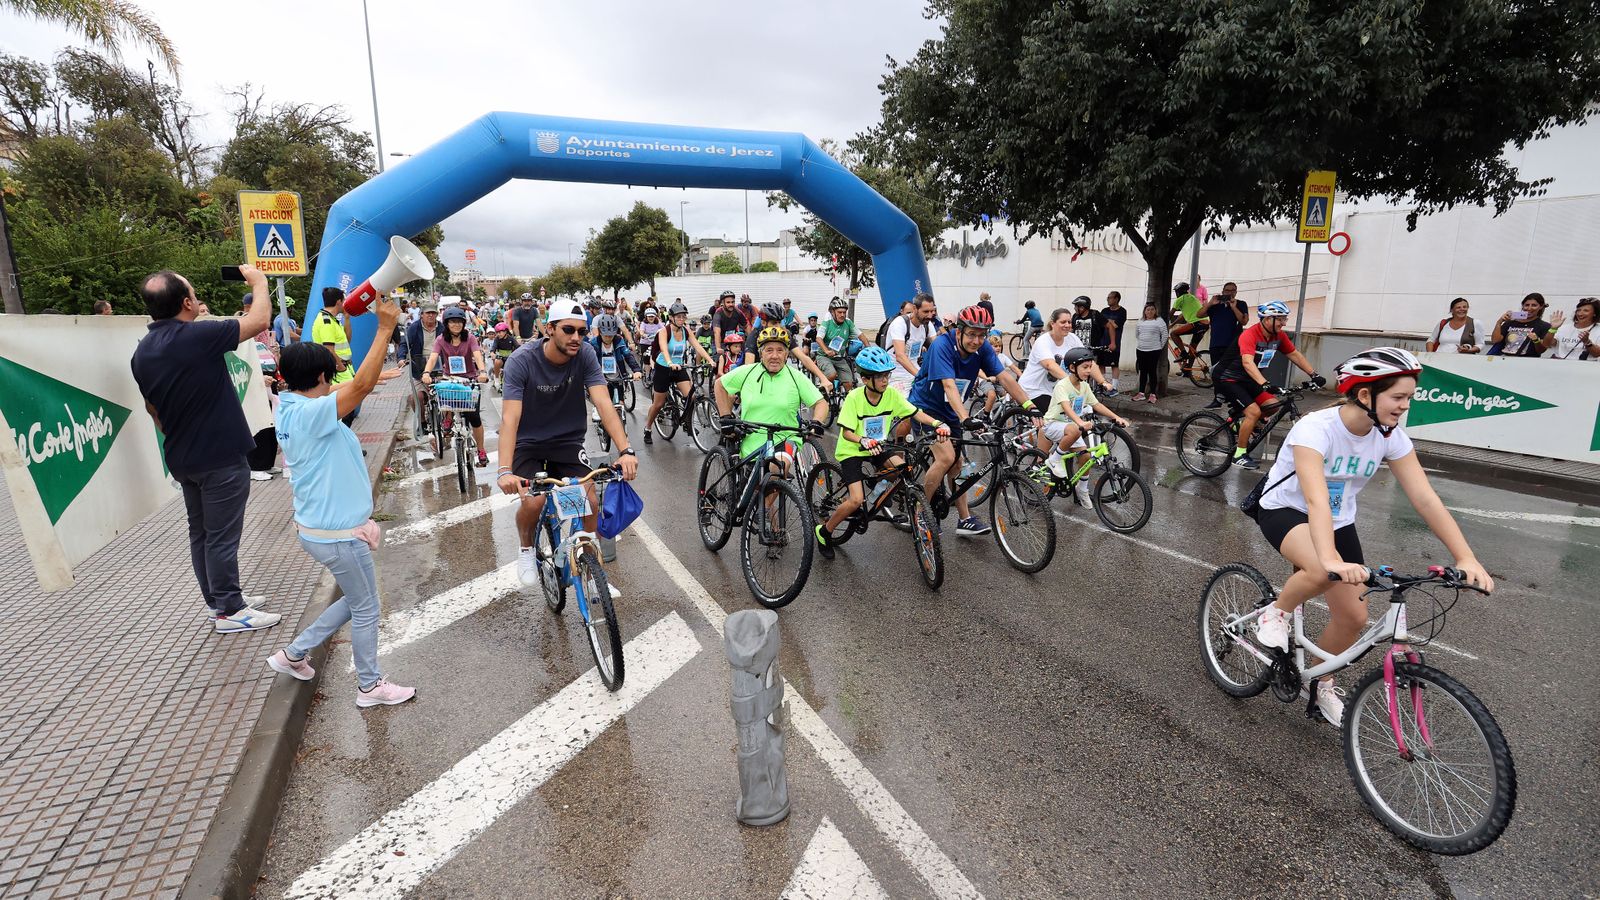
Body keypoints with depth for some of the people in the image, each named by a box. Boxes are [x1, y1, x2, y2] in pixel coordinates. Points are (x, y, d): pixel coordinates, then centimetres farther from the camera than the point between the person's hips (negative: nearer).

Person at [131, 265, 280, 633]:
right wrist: (258, 281, 6)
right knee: (222, 537, -1)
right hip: (220, 456, -8)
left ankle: (220, 601, 28)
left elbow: (153, 409, 17)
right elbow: (260, 320, -10)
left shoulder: (142, 353, 6)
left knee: (201, 533, 16)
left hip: (182, 459, 8)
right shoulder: (198, 336, -19)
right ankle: (230, 611, 8)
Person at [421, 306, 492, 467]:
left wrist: (482, 371, -43)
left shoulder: (469, 338, -8)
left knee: (474, 416, -8)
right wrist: (426, 372, -39)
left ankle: (481, 451, 5)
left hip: (470, 379, -2)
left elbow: (477, 355, -23)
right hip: (450, 379, 2)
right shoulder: (441, 339, -5)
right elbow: (433, 357, -20)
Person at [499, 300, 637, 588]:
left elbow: (603, 404, -24)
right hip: (528, 443, -2)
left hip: (568, 441, 2)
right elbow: (510, 417, -30)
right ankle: (526, 548, 10)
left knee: (590, 502, -15)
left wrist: (625, 451, -39)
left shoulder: (585, 354, -16)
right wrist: (505, 471, -44)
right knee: (534, 502, -25)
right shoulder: (522, 360, -22)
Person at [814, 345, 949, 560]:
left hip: (877, 448, 5)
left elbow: (916, 413, -14)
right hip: (851, 451, -5)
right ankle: (824, 531, 5)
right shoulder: (854, 398, -22)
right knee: (857, 500, -18)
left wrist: (938, 424, -32)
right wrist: (863, 441, -45)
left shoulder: (892, 394, -10)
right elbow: (846, 432, -24)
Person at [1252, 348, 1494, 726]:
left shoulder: (1390, 437, -11)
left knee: (1353, 616, 2)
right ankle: (1277, 612, -6)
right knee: (1323, 572, -37)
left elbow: (1425, 499, -13)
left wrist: (1466, 558, -23)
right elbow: (1316, 499, -42)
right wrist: (1330, 559, -55)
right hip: (1285, 510, -6)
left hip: (1338, 522, 6)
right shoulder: (1315, 428, -30)